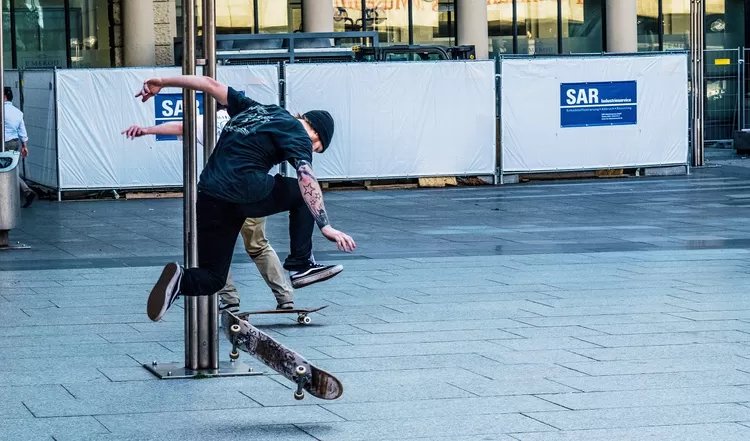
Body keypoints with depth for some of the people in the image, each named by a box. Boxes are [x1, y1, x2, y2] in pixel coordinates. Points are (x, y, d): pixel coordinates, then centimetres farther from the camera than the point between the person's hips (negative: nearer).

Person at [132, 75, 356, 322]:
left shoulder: (255, 109, 26)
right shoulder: (298, 134, 5)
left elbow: (211, 84, 26)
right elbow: (307, 180, -9)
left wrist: (162, 83, 29)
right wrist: (326, 227, -13)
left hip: (209, 198, 6)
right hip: (247, 191, -6)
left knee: (211, 279, 12)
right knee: (303, 194, 21)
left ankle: (180, 280, -20)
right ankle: (301, 266, 15)